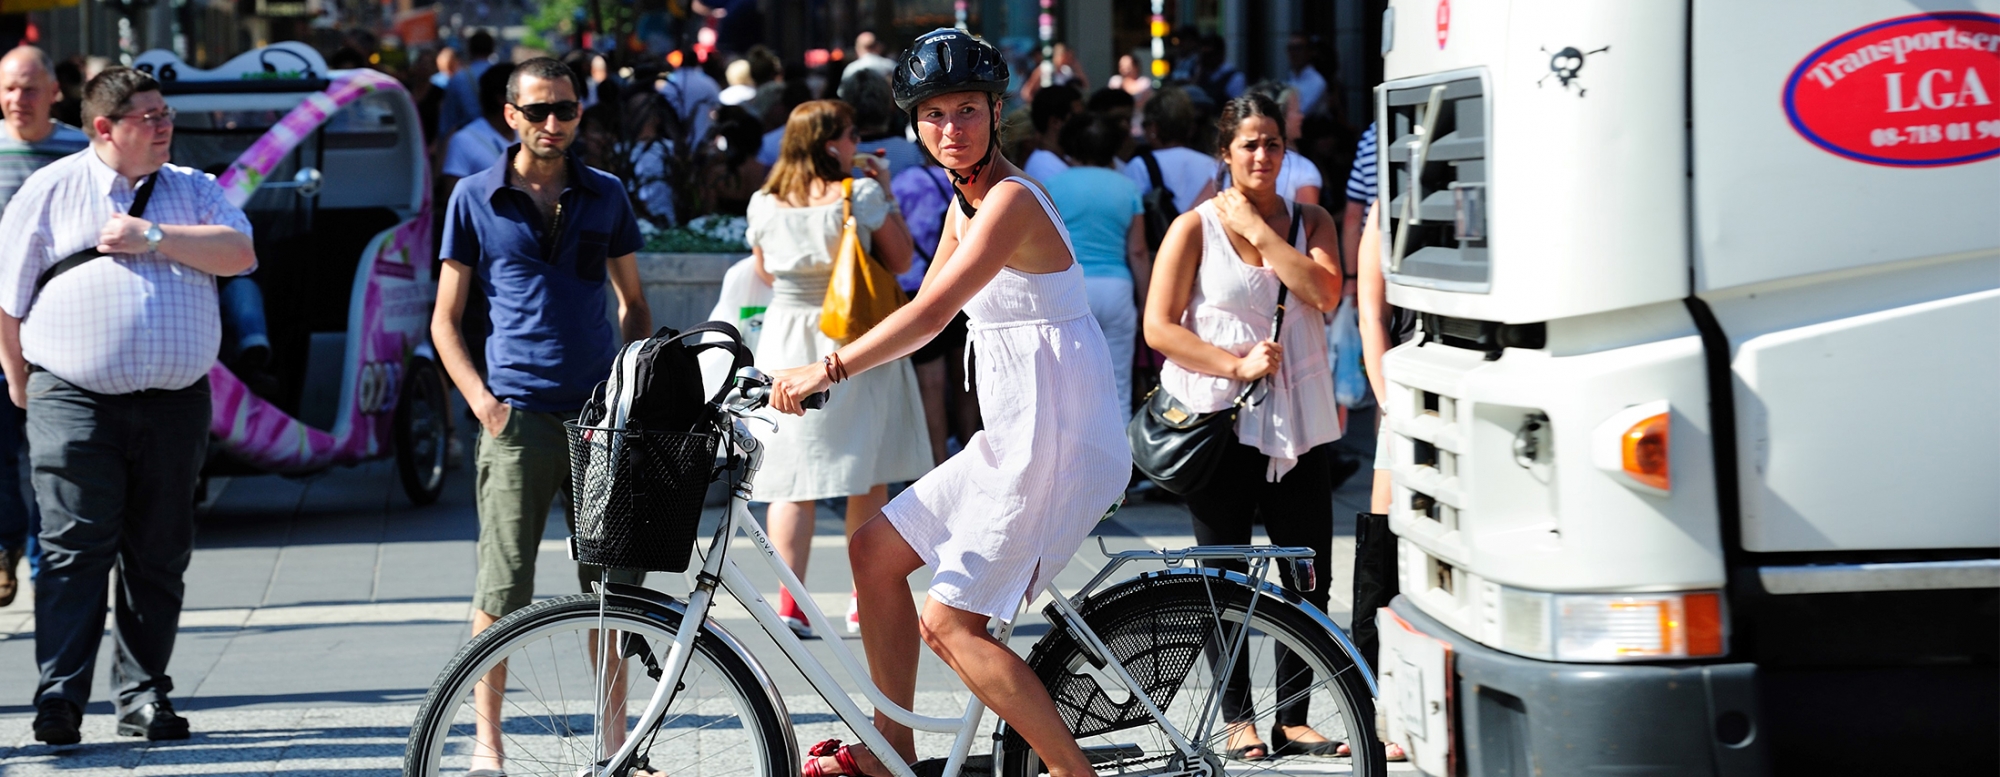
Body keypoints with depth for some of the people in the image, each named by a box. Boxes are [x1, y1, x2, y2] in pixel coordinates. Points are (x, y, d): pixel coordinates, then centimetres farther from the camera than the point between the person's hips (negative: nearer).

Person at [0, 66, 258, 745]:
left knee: (160, 554, 6)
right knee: (75, 546, -10)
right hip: (75, 401, -3)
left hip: (176, 402, 3)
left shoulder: (194, 190, 14)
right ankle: (59, 696, -12)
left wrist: (154, 238, -9)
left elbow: (239, 253, -3)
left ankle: (143, 696, 13)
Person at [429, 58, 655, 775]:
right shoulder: (476, 198, 3)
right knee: (502, 593, -2)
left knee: (613, 587, 5)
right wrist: (482, 399, -8)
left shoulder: (605, 196, 11)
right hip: (519, 418, -3)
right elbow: (445, 319, 6)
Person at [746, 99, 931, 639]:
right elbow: (900, 259, -1)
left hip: (788, 341, 2)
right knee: (869, 478, 9)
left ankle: (790, 601, -7)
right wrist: (887, 198, 6)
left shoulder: (765, 204, 1)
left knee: (791, 480, 3)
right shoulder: (861, 194, -10)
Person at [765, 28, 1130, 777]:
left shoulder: (1011, 200, -18)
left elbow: (931, 314, -27)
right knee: (875, 551, 13)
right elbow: (924, 315, 17)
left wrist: (830, 369, -26)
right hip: (1013, 440, 10)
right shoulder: (966, 206, 13)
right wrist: (830, 369, 6)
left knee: (949, 624, -10)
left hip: (1059, 443, -10)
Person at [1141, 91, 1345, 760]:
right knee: (1224, 579, 2)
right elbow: (1159, 327, -4)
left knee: (1307, 577, 2)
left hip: (1301, 422, 3)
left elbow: (1325, 293, -10)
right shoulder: (1195, 228, 0)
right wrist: (1236, 364, -13)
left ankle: (1293, 718, 11)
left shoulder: (1310, 222, 9)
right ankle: (1238, 718, 11)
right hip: (1221, 421, -3)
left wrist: (1259, 230, -10)